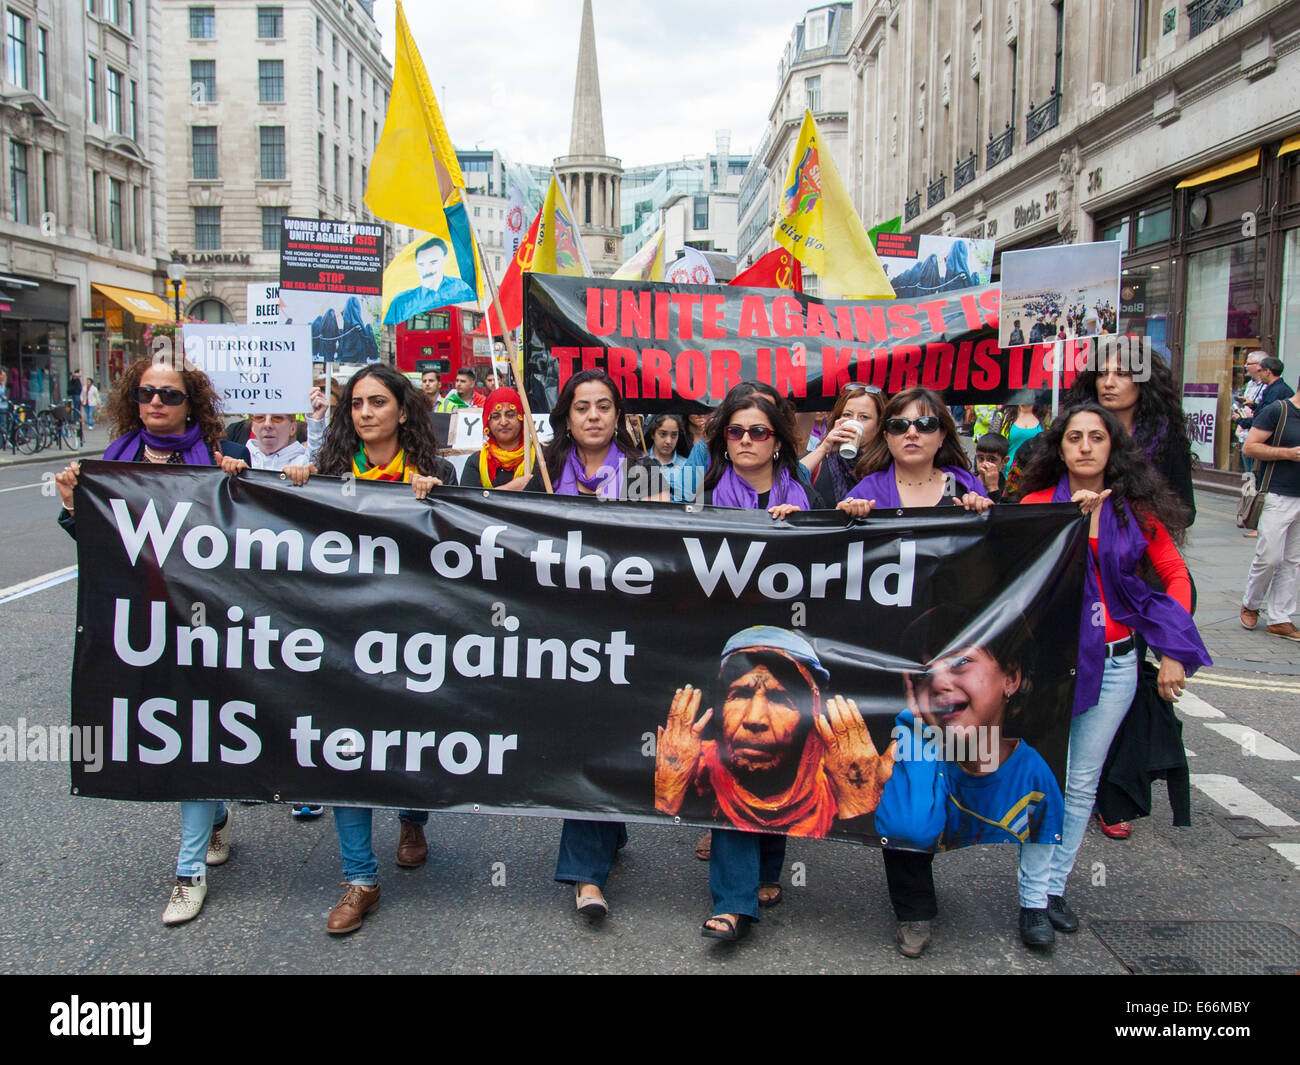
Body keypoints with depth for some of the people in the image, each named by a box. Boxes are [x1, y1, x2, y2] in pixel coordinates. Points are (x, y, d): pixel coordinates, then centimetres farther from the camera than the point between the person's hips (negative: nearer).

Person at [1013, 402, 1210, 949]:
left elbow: (1176, 574, 7)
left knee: (1083, 782, 10)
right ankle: (1032, 899, 7)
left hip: (1114, 660, 3)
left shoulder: (1136, 508, 3)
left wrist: (1174, 652, -1)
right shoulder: (1038, 504, -3)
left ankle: (1056, 886, 23)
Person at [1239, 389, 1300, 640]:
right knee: (1270, 557, -6)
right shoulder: (1277, 411, -6)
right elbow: (1250, 447, -11)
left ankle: (1280, 619, 11)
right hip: (1278, 497, -6)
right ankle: (1250, 604, 18)